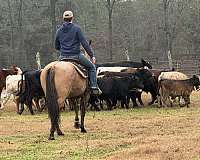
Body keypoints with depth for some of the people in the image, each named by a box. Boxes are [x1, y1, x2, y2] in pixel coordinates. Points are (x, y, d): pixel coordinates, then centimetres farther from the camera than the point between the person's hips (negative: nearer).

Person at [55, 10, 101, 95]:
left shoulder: (59, 31, 8)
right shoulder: (76, 28, -5)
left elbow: (56, 46, 16)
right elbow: (84, 43, -9)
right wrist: (91, 55, -4)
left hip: (63, 57, 4)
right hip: (76, 56, -4)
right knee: (91, 67, 13)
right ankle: (94, 87, 2)